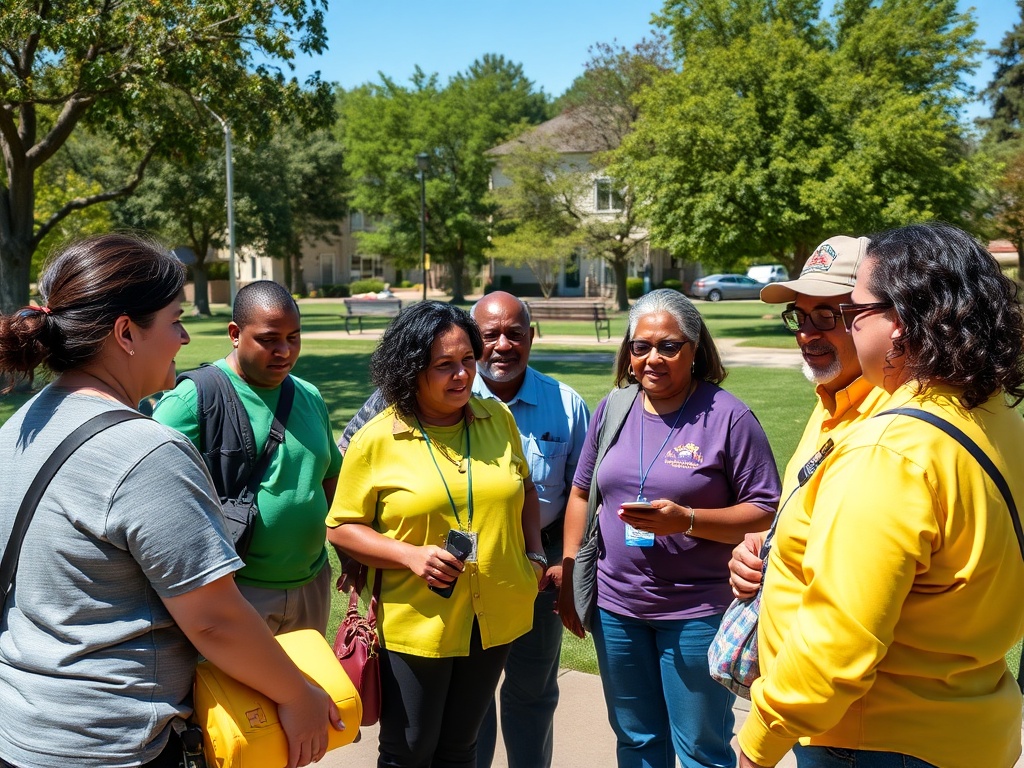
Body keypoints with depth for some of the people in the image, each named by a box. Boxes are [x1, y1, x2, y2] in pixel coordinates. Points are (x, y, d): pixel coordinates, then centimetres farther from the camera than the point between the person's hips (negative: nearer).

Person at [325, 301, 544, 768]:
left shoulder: (498, 419, 1)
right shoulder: (375, 440, -11)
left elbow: (524, 489, 15)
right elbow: (341, 527, -6)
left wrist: (535, 555, 4)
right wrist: (411, 555, -19)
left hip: (495, 619, 4)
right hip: (415, 624, -3)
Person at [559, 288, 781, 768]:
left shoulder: (727, 417, -11)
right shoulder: (613, 408, 3)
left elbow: (765, 512, -12)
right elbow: (581, 494, 11)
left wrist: (686, 520, -25)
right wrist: (569, 577, 8)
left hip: (697, 613, -4)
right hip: (615, 606, 5)